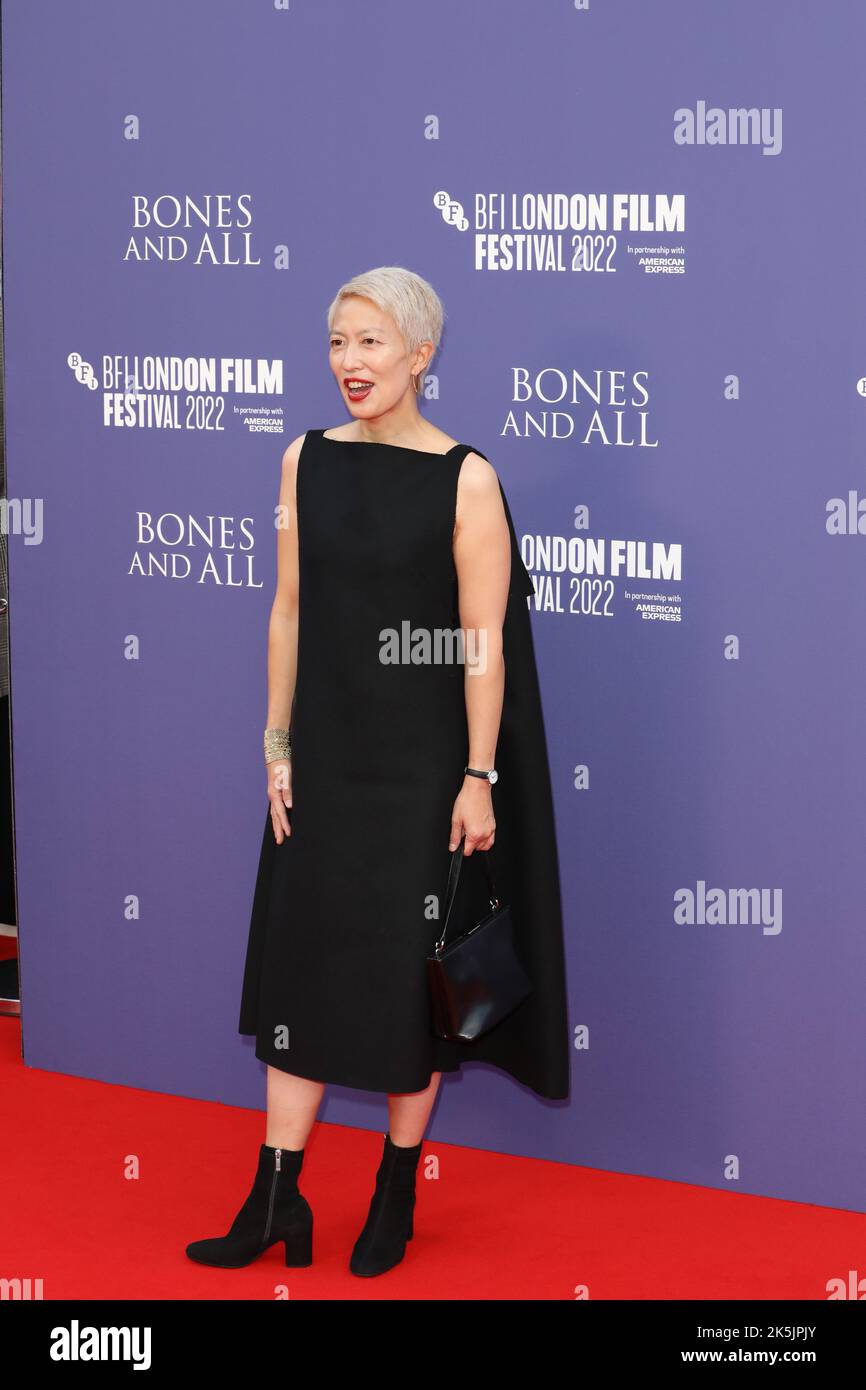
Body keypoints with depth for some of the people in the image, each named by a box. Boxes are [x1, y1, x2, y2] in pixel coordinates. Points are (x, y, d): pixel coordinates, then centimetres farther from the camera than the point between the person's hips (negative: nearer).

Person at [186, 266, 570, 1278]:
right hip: (324, 758, 4)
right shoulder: (307, 461, 3)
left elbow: (484, 644, -11)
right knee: (304, 959, 6)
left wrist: (479, 778, -13)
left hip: (423, 765, -4)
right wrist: (278, 746, 4)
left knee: (413, 974, 6)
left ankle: (396, 1193, 23)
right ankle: (276, 1197, 14)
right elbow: (289, 609, 7)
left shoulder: (466, 480, -10)